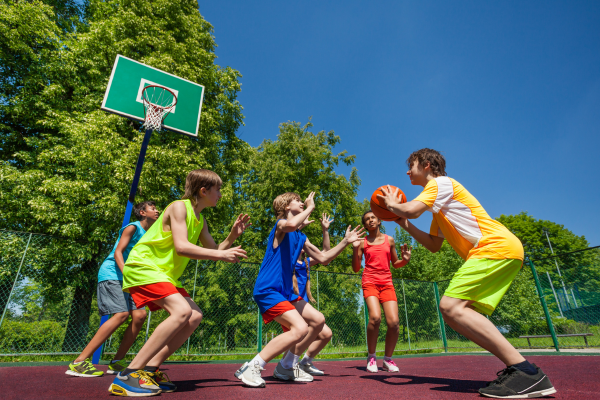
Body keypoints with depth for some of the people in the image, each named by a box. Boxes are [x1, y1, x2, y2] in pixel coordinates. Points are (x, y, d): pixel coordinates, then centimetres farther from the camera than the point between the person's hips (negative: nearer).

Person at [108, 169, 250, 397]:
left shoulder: (200, 220, 12)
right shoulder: (179, 207, -14)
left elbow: (213, 251, 13)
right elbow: (181, 247, -27)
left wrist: (232, 236, -3)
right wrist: (222, 255, -27)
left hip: (164, 274, 9)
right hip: (143, 266, -9)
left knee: (195, 316, 0)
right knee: (182, 311, -26)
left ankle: (150, 369, 5)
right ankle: (128, 375, -19)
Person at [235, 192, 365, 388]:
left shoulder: (301, 237, 15)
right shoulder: (280, 224, -9)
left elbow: (323, 258, 19)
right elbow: (291, 225, -36)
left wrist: (345, 241, 15)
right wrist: (310, 207, -19)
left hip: (285, 291, 10)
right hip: (268, 289, -10)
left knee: (318, 320, 12)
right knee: (300, 328, -23)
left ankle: (285, 366, 21)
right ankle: (251, 368, -11)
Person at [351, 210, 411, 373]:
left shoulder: (389, 240, 12)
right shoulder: (362, 242, 6)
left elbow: (395, 264, 19)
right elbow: (356, 268, 3)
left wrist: (405, 260, -3)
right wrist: (355, 249, -10)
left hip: (387, 283, 3)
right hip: (370, 282, -2)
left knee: (393, 322, -12)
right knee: (375, 317, -24)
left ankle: (388, 359, 12)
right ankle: (371, 357, -1)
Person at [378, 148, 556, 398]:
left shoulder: (440, 182, -2)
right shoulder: (439, 208, 27)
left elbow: (411, 210, -19)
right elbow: (434, 245, 25)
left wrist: (392, 204, 3)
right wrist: (406, 226, 19)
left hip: (496, 246, -10)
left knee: (450, 306, -21)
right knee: (457, 313, 5)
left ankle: (527, 372, -18)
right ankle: (517, 369, 5)